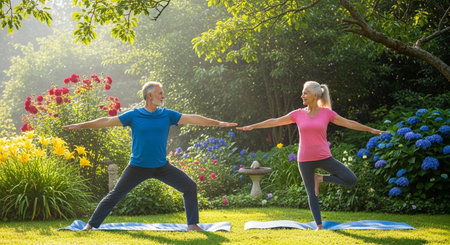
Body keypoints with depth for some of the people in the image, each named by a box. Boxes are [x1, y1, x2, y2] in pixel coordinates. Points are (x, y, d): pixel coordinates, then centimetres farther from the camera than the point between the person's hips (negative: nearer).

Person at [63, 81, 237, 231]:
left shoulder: (167, 115, 1)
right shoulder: (134, 115, -4)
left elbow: (192, 119, -2)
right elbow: (108, 121, -3)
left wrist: (218, 123, -5)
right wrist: (81, 125, -5)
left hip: (162, 166, 2)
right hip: (138, 167, -2)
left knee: (190, 187, -5)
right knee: (115, 195, 1)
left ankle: (192, 224, 7)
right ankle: (91, 225, 12)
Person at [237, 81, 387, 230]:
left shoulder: (326, 113, -2)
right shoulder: (298, 114, 1)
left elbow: (348, 123, 4)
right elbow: (275, 122, 7)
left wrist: (371, 130, 3)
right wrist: (252, 127, 9)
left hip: (324, 157, 0)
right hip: (305, 160, 0)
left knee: (351, 180, -10)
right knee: (312, 194, 5)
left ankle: (320, 178, 6)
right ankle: (319, 226, 17)